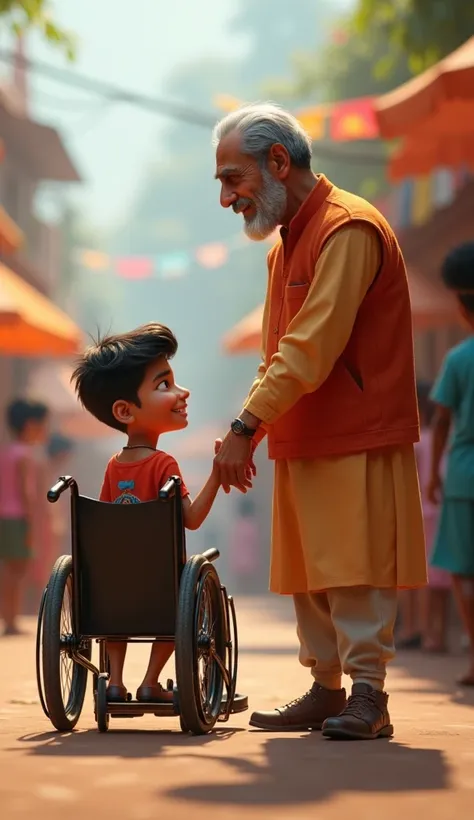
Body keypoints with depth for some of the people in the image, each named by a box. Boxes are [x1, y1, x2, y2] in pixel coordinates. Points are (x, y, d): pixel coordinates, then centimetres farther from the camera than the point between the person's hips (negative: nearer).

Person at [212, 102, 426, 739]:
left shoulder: (348, 229, -14)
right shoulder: (286, 242, 18)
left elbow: (312, 349, -22)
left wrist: (247, 426, -22)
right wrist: (253, 428, 8)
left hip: (357, 441, -9)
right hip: (302, 441, 9)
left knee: (355, 571, -9)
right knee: (308, 574, 10)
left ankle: (368, 696, -6)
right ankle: (325, 691, 16)